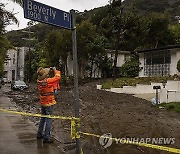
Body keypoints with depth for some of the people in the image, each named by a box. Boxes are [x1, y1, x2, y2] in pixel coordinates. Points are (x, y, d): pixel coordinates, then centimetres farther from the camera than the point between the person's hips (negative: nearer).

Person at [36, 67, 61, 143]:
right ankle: (46, 138, 2)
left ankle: (39, 134, 31)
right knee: (48, 120, -1)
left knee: (42, 118, 21)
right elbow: (58, 77, -13)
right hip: (49, 103, -8)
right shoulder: (48, 81, -23)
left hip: (42, 103, 8)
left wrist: (49, 70, 12)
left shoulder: (39, 81, -2)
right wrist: (55, 70, 2)